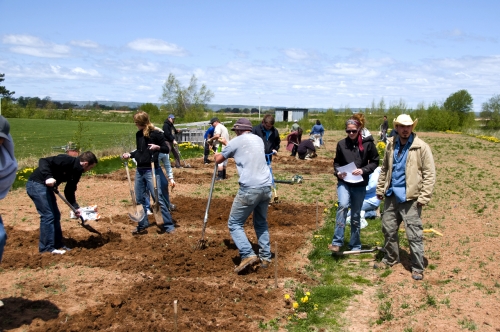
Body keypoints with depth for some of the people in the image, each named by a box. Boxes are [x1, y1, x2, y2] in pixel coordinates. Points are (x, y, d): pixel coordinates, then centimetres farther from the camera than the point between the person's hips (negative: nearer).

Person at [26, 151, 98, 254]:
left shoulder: (77, 171, 7)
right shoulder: (67, 161, -20)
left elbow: (69, 191, 13)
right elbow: (44, 161, -27)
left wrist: (75, 207, 3)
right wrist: (48, 177, -40)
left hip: (46, 186, 10)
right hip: (36, 184, -10)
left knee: (55, 215, 11)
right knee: (48, 216, -10)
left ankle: (57, 245, 19)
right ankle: (46, 248, -3)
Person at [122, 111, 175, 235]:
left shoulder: (156, 134, -10)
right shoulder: (138, 134, 11)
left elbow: (166, 149, -8)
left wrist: (157, 147, -25)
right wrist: (129, 155, 11)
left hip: (152, 170, -8)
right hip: (139, 170, 8)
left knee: (158, 198, -8)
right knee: (139, 199, 11)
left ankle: (168, 226, -1)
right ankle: (142, 226, 22)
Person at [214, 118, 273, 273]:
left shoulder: (237, 141, 2)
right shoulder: (258, 140, 19)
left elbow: (218, 160, 14)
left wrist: (217, 154, 38)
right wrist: (226, 143, 48)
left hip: (249, 188, -6)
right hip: (266, 187, 7)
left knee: (234, 223, 4)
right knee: (261, 223, 22)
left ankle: (248, 254, -10)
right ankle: (265, 257, 20)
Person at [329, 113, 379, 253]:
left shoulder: (368, 143, -6)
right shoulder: (341, 144, -2)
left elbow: (375, 162, 1)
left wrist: (363, 170, -15)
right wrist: (338, 172, -9)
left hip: (360, 185, 0)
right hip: (344, 182, 0)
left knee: (356, 216, 10)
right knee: (343, 205, -26)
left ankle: (355, 246, 26)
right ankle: (337, 242, -22)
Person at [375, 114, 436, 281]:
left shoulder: (421, 147, -10)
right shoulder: (391, 145, 6)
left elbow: (429, 173, -10)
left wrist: (424, 197, -14)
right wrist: (380, 189, 12)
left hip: (410, 197, -6)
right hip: (392, 195, 6)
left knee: (414, 234, 0)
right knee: (388, 229, 16)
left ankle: (418, 268, 13)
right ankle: (390, 259, 35)